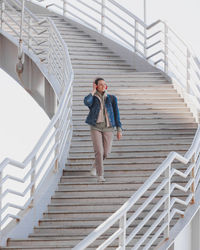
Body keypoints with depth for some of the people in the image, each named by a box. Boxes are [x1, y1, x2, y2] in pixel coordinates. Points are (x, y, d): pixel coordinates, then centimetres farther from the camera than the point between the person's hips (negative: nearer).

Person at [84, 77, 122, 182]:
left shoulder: (111, 98, 7)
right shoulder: (92, 98, 3)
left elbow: (116, 114, 7)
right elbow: (86, 102, -23)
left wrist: (119, 129, 1)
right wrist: (93, 91, -8)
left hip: (108, 127, 2)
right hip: (96, 127, -2)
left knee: (106, 152, 3)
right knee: (99, 151, -14)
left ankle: (95, 165, 36)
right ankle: (100, 175, -5)